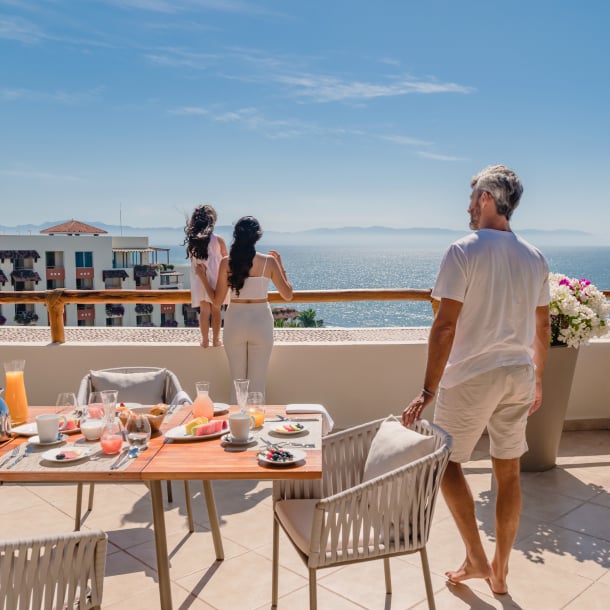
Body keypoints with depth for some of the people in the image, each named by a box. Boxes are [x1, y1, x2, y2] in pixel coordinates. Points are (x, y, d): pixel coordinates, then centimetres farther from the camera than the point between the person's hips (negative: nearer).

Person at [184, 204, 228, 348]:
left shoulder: (192, 240, -4)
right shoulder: (217, 239, -11)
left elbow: (193, 260, 0)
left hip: (199, 279, 2)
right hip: (215, 278, -2)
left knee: (204, 310, 11)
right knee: (216, 310, 10)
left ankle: (205, 340, 16)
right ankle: (216, 339, 15)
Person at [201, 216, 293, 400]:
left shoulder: (226, 262, -5)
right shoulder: (269, 261, -7)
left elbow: (217, 300, 0)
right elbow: (288, 295, -1)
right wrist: (281, 266, 9)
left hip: (235, 323, 1)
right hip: (261, 322, -1)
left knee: (238, 382, 14)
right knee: (257, 384, 8)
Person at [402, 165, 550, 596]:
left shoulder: (464, 251, -13)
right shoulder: (534, 257, 5)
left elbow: (446, 326, -18)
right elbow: (542, 327, 11)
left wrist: (428, 391, -15)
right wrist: (537, 380, 23)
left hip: (471, 376, -6)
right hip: (518, 376, 6)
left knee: (448, 462, 13)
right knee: (509, 471, 14)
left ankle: (476, 560, 16)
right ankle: (500, 570, 27)